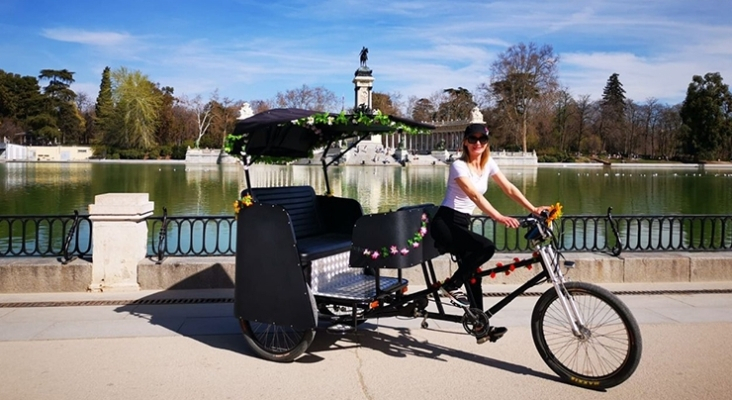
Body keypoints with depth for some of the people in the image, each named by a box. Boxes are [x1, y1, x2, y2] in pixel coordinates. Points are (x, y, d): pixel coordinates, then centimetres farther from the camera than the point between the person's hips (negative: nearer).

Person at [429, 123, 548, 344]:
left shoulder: (488, 163, 6)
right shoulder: (459, 166, -17)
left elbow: (509, 189, 7)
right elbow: (475, 195, -30)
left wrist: (533, 209, -2)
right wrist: (499, 217, -41)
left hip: (462, 222, 7)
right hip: (445, 222, -7)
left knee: (472, 272, 5)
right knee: (486, 247, -27)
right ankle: (451, 285, -10)